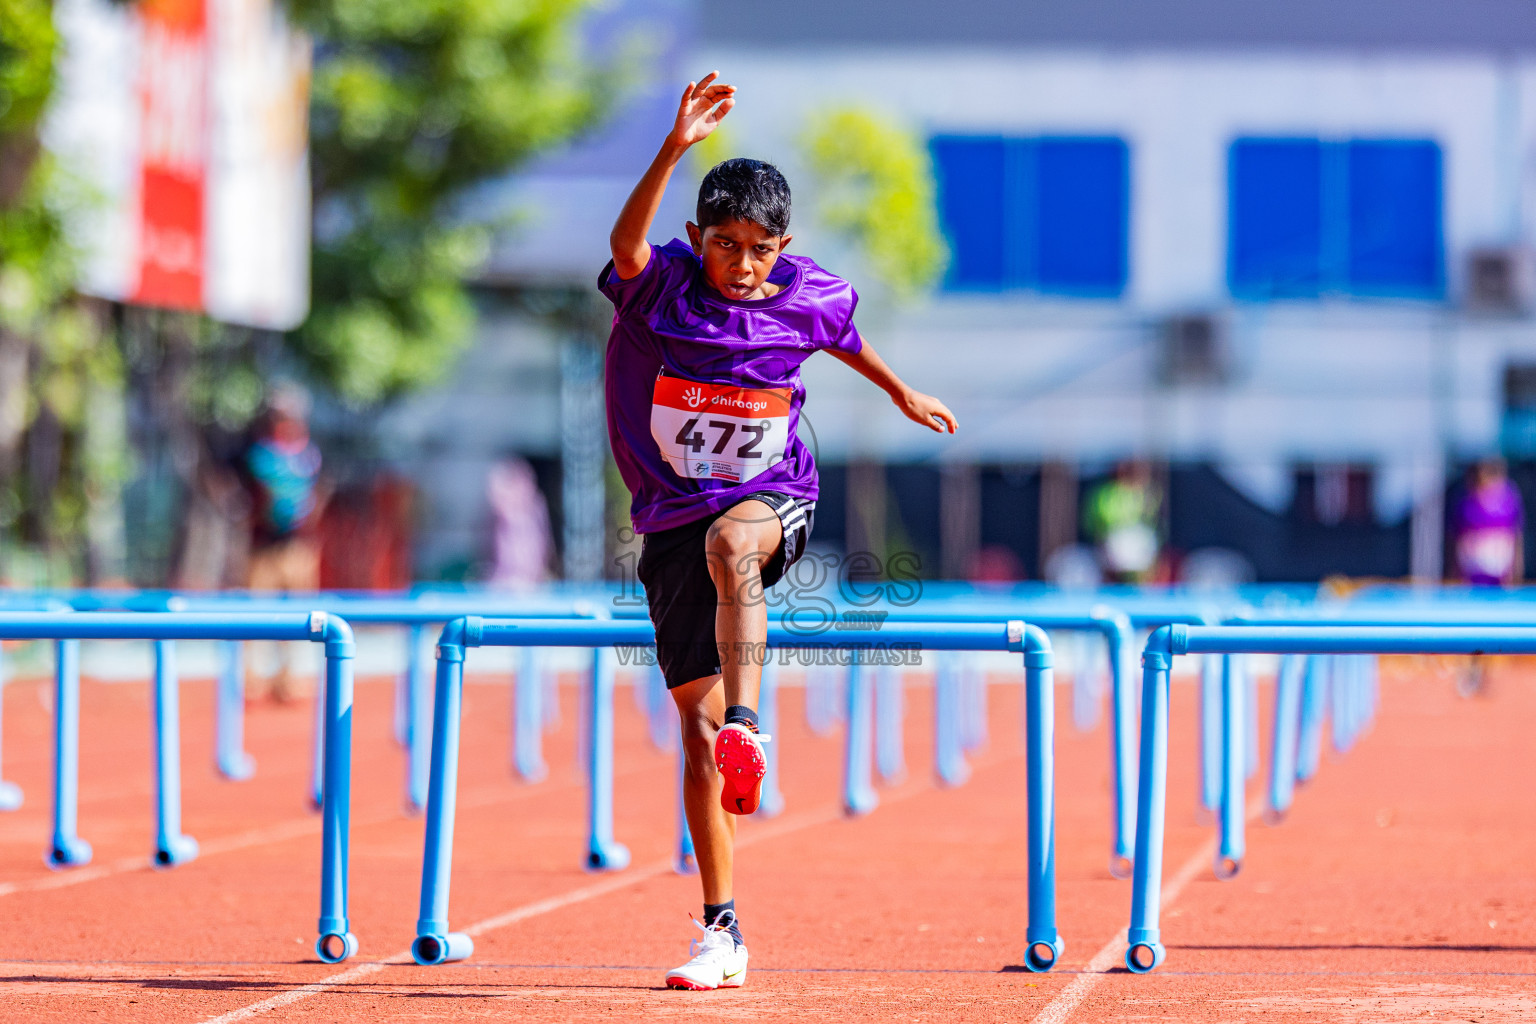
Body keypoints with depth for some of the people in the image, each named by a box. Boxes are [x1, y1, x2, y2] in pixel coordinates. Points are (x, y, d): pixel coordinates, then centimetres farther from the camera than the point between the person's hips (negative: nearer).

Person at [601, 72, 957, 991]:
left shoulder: (807, 297, -4)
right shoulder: (661, 287, -11)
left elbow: (844, 337, 21)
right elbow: (627, 241, -34)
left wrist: (903, 394, 36)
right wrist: (675, 150, -49)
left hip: (773, 499, -1)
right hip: (673, 520, 1)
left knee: (729, 544, -41)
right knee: (697, 728, 0)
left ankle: (748, 721, -52)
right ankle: (723, 934, 7)